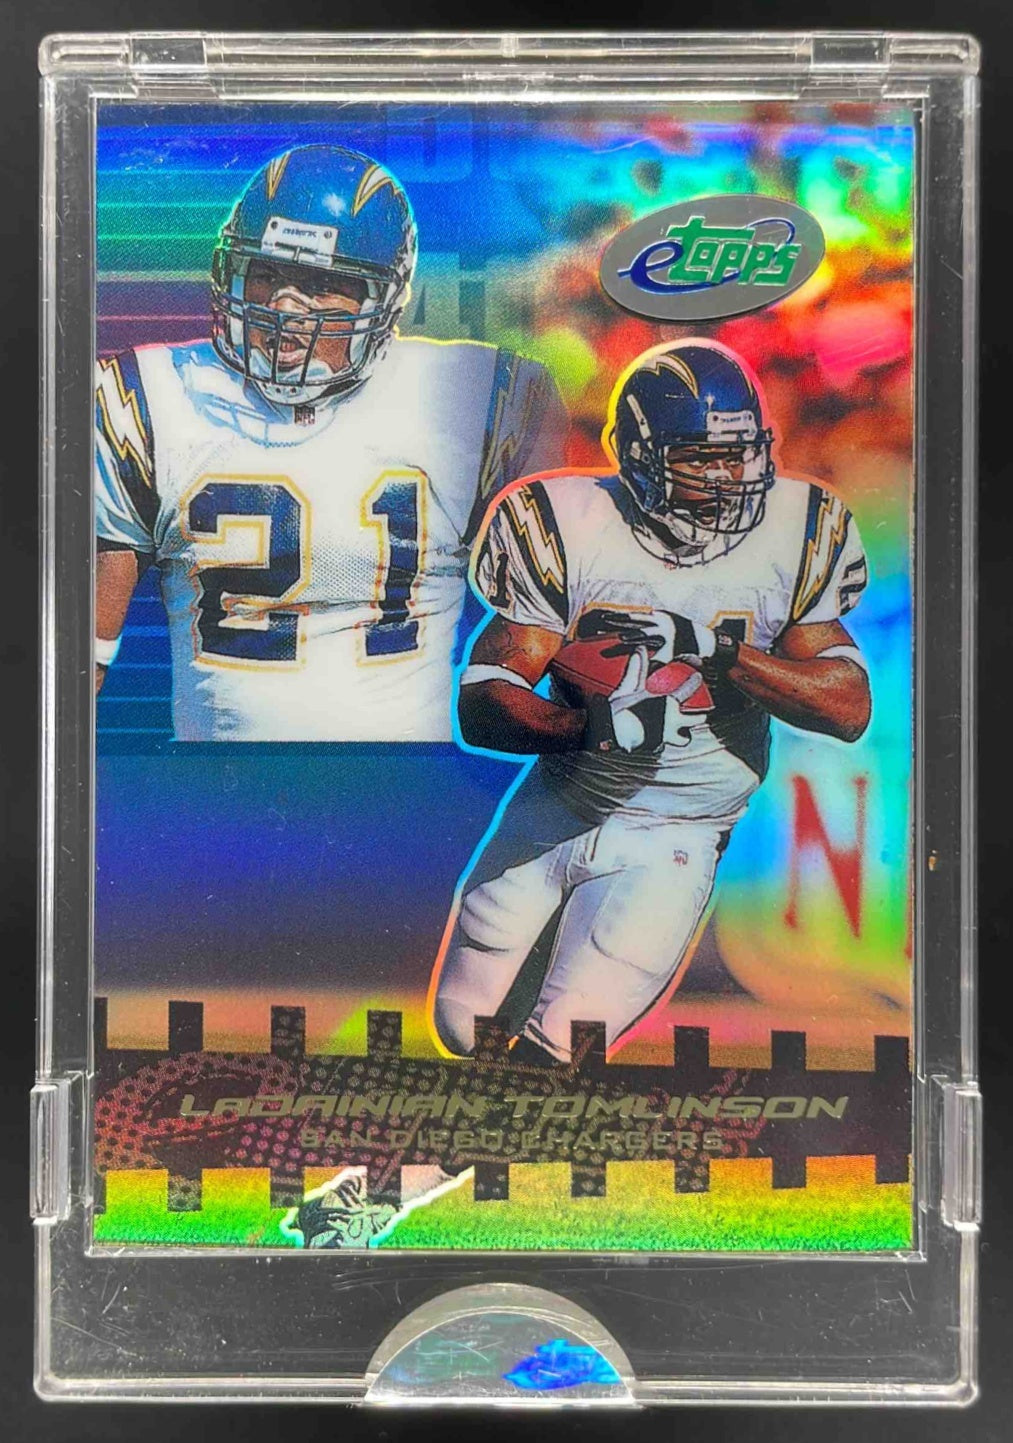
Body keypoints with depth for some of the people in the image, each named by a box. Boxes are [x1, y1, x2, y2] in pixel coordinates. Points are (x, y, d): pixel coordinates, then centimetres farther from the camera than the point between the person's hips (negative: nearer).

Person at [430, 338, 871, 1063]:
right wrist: (590, 726, -36)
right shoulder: (569, 526, -11)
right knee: (461, 1026, 13)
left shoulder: (791, 533, -7)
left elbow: (851, 708, -12)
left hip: (672, 838, -1)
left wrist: (716, 648, -25)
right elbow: (482, 705, -16)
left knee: (554, 1050, -9)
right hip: (553, 807, 2)